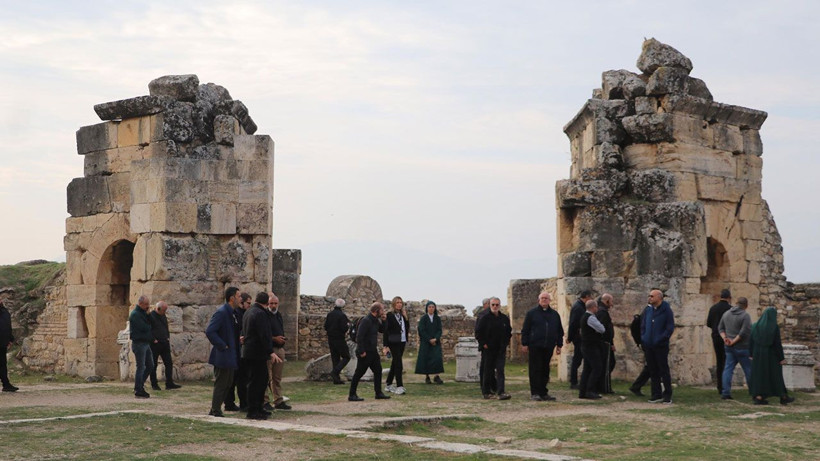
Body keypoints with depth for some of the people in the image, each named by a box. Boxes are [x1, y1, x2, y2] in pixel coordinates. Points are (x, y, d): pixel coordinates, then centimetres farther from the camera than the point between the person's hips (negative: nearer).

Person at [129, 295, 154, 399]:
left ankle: (139, 386, 21)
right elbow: (144, 328, -19)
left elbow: (148, 326, 17)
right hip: (139, 343, -9)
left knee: (150, 366, 12)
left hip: (146, 343, 9)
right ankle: (138, 391, 0)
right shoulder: (135, 314, -14)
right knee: (141, 367, -6)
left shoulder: (142, 313, 17)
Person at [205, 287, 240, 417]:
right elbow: (209, 331, -26)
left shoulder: (231, 312, 12)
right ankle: (215, 412, 4)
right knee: (220, 385, -3)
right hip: (223, 356, -10)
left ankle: (215, 411, 23)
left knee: (227, 385, 15)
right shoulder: (221, 312, -18)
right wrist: (222, 346, -21)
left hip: (229, 356, 10)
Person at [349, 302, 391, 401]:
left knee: (378, 371, 10)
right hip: (365, 352, -9)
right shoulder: (366, 321, -18)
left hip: (373, 351, 9)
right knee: (359, 373, -3)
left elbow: (382, 330, 19)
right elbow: (359, 336, -23)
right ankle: (352, 395, 3)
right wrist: (361, 351, -23)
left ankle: (378, 393, 18)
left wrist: (383, 321, 2)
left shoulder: (376, 321, 10)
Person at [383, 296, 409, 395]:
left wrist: (406, 318, -1)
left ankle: (388, 384, 22)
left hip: (402, 342, 7)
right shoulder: (389, 316, -7)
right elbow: (386, 331, -9)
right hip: (394, 343, -7)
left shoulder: (403, 316, 13)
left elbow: (407, 328, 11)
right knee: (398, 364, -12)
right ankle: (399, 386, -13)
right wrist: (386, 346, -14)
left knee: (395, 364, 13)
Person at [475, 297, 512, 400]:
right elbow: (478, 333, -3)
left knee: (500, 371, -6)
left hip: (501, 350, 3)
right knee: (488, 372, 4)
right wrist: (484, 344, -8)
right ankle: (486, 392, 13)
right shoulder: (485, 318, -3)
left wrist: (505, 344, 9)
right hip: (488, 349, -3)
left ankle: (501, 392, -11)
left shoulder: (505, 319, 8)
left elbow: (509, 332, 19)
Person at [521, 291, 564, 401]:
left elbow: (560, 331, 19)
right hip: (535, 346, -4)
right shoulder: (532, 313, 4)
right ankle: (534, 393, -3)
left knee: (545, 370, 6)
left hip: (548, 347, 4)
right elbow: (525, 330, 3)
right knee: (535, 369, -5)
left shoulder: (554, 314, 14)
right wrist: (524, 344, -3)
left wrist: (559, 345, 14)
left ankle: (543, 392, 13)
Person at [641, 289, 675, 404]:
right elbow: (643, 325, 17)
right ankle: (656, 394, 15)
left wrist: (661, 339, -16)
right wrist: (643, 338, 5)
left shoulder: (666, 310, -6)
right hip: (648, 346, 6)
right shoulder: (647, 309, 10)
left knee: (664, 370, -2)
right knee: (653, 371, 8)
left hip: (661, 346, -5)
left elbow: (670, 328, -9)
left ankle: (668, 395, 3)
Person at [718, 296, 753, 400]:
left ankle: (726, 393, -1)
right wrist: (734, 341, -14)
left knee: (728, 369, 5)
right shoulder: (745, 315, -12)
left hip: (729, 347, 6)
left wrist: (724, 338, 1)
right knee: (749, 369, 4)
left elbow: (720, 328, 13)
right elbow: (745, 332, -20)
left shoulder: (726, 314, 9)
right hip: (742, 348, -6)